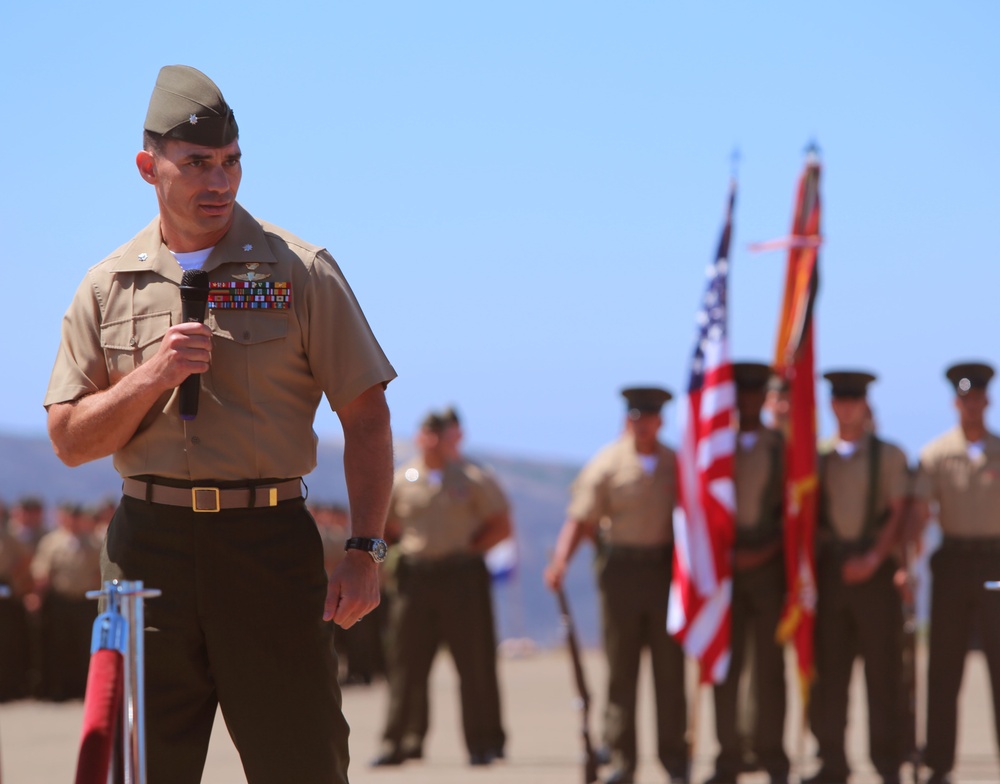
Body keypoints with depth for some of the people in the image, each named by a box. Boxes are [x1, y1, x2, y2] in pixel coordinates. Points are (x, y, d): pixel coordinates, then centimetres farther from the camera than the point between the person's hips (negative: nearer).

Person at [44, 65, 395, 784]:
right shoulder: (109, 287, 9)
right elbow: (71, 440, 7)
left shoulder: (298, 272, 3)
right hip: (149, 545, 2)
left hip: (271, 541, -2)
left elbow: (367, 419, 2)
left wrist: (365, 553, -7)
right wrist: (151, 377, -10)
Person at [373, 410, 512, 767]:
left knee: (474, 664, -1)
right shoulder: (401, 480, 9)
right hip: (414, 575, 2)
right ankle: (400, 742, 7)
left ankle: (484, 743, 6)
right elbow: (386, 527, 18)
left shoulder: (471, 477, 4)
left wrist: (468, 549, -3)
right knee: (406, 663, 1)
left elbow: (501, 526, 5)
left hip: (462, 576, -2)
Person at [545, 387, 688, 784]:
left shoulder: (676, 464, 8)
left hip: (666, 568, 2)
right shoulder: (607, 464, -1)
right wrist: (560, 561, -19)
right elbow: (580, 519, -6)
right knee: (621, 668, 1)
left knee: (670, 667, 1)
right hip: (621, 569, -2)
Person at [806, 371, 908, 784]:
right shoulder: (818, 458, 13)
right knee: (828, 668, 1)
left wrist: (874, 558, -12)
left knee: (882, 668, -2)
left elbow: (899, 514, -1)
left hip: (875, 568, -2)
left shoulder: (889, 456, 5)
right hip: (830, 569, 2)